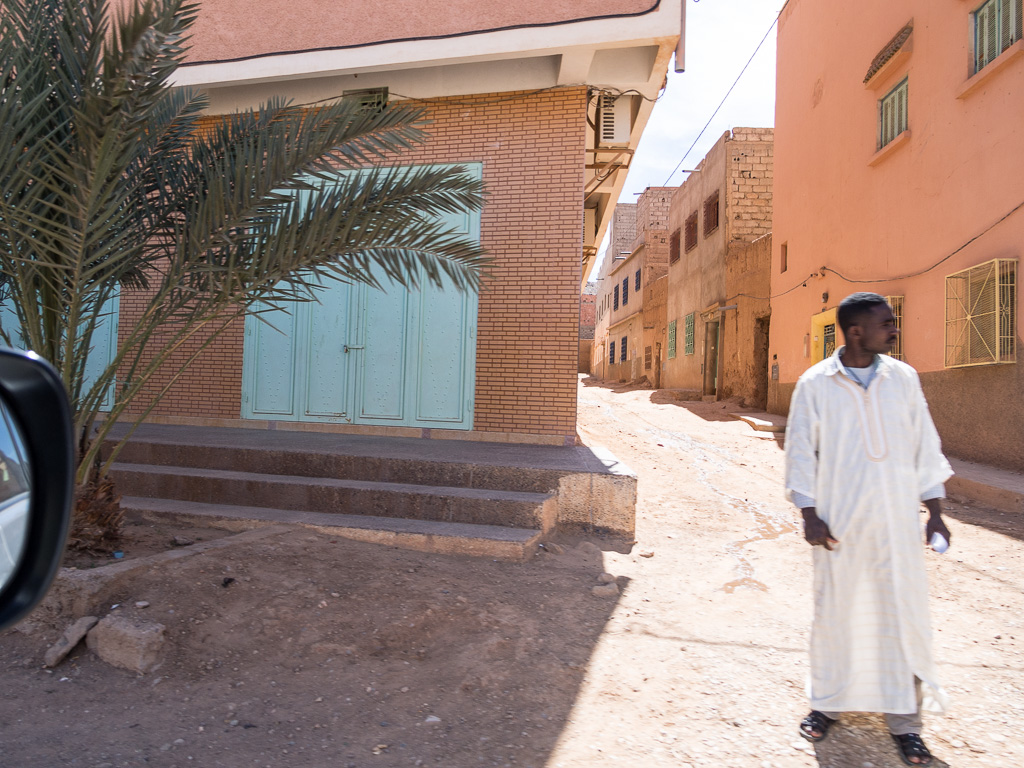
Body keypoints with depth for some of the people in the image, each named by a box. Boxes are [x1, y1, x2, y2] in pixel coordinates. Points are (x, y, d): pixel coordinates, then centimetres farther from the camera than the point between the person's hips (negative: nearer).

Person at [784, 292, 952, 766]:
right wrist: (809, 515, -7)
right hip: (839, 521, -2)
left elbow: (924, 446, 9)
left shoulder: (903, 378, 4)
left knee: (903, 613, 5)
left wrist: (934, 510, 6)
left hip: (897, 519, 2)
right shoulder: (815, 384, -4)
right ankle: (828, 703, 28)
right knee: (835, 611, 9)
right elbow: (800, 451, -2)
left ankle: (904, 721, 22)